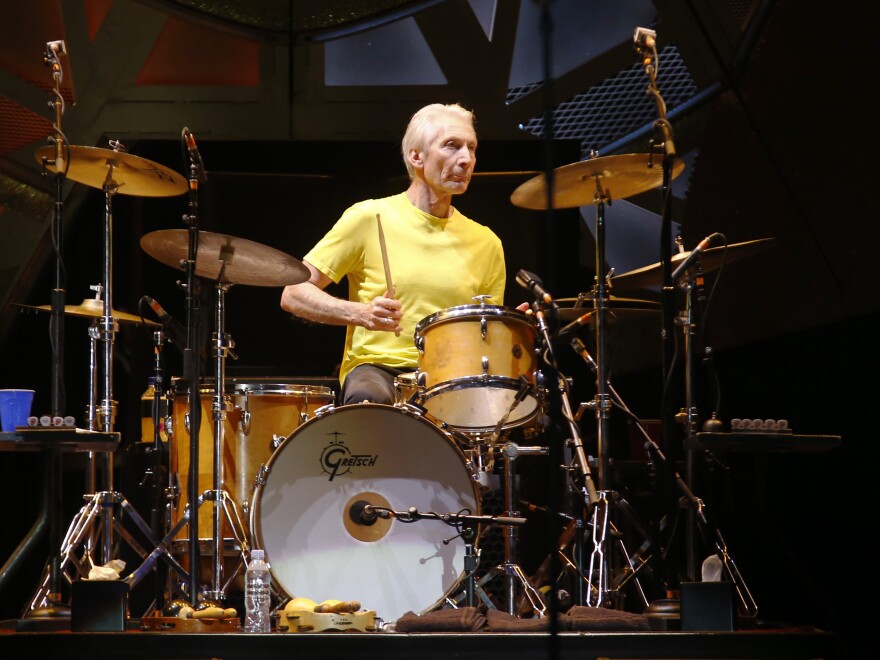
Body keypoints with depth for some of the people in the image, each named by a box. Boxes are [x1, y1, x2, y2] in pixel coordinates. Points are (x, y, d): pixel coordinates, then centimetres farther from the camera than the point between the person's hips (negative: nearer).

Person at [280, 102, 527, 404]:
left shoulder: (485, 243, 13)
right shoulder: (369, 218, 1)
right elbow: (293, 295, 0)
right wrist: (361, 314, -16)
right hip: (376, 369, -4)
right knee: (370, 399, -40)